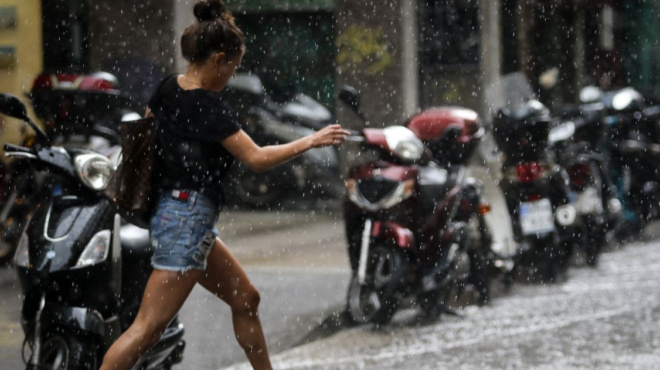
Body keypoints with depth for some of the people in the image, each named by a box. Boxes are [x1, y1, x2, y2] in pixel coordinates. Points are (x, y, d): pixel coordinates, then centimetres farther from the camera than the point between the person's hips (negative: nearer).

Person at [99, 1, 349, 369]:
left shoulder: (170, 88, 5)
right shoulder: (208, 107, -19)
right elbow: (257, 158, -20)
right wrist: (311, 141, -10)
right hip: (189, 218, -10)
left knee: (246, 299, 19)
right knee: (148, 329, -12)